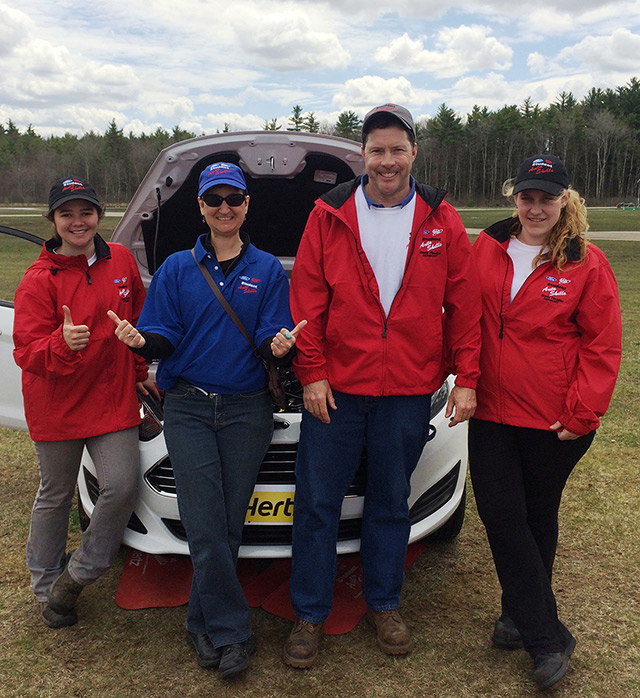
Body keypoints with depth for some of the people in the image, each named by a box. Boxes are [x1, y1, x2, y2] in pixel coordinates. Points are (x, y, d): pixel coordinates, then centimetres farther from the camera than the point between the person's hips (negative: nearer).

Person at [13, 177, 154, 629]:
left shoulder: (121, 260, 1)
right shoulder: (40, 279, -11)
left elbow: (139, 319, 16)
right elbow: (27, 352, -16)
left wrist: (140, 369, 15)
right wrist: (63, 344, -36)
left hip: (113, 397, 3)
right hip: (56, 405, -3)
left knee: (123, 486, -7)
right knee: (56, 497, 13)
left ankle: (78, 575, 17)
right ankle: (47, 587, 34)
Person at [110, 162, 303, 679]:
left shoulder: (268, 270, 7)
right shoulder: (177, 269, 8)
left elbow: (271, 337, 0)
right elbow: (165, 338, 3)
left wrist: (278, 345, -23)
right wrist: (141, 340, -19)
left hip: (247, 411, 0)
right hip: (188, 408, 0)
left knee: (227, 524, 3)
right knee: (205, 526, -6)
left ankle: (204, 624, 20)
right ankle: (232, 633, 5)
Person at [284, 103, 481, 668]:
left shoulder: (441, 221, 3)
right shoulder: (330, 215, 0)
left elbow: (463, 305, 4)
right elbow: (307, 299, -1)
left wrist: (466, 378, -1)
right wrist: (311, 372, -7)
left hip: (408, 390, 1)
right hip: (336, 386, -1)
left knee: (391, 502, 15)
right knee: (317, 503, 6)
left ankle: (383, 604, 35)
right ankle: (310, 615, 23)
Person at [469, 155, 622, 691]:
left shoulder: (587, 265, -5)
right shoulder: (488, 249, 4)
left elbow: (603, 346, -4)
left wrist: (582, 412, -10)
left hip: (554, 421, -3)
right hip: (491, 411, 3)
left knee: (538, 516, 12)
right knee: (501, 514, 0)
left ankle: (522, 614, 34)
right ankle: (547, 638, 15)